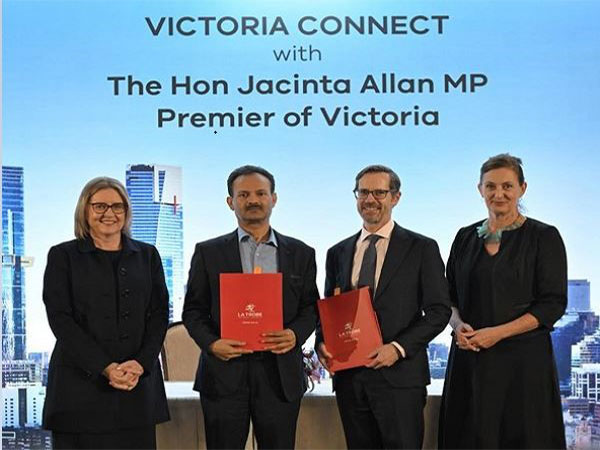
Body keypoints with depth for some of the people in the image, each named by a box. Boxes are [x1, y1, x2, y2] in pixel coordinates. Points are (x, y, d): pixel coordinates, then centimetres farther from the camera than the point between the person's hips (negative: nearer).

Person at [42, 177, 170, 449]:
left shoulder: (147, 255, 14)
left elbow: (159, 313, 8)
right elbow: (60, 319, -4)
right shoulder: (62, 256, 5)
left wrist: (140, 363, -9)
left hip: (138, 382, 2)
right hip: (80, 383, -2)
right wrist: (105, 368, -13)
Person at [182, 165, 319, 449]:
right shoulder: (208, 253, 7)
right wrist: (211, 343, -12)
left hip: (281, 374, 1)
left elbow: (310, 308, 11)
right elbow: (193, 310, 7)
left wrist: (295, 334, -10)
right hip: (224, 371, -1)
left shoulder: (301, 254, 11)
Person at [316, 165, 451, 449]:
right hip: (349, 375, 4)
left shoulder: (422, 249, 2)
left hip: (400, 376, -4)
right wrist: (322, 342, -2)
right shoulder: (338, 253, 14)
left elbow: (439, 310, -3)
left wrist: (398, 348, -14)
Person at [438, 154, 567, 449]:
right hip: (469, 357, 4)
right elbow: (451, 295, 14)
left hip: (522, 359, -4)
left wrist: (498, 333, -16)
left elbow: (553, 304, -8)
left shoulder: (544, 237, -3)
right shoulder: (466, 237, 10)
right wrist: (459, 324, -8)